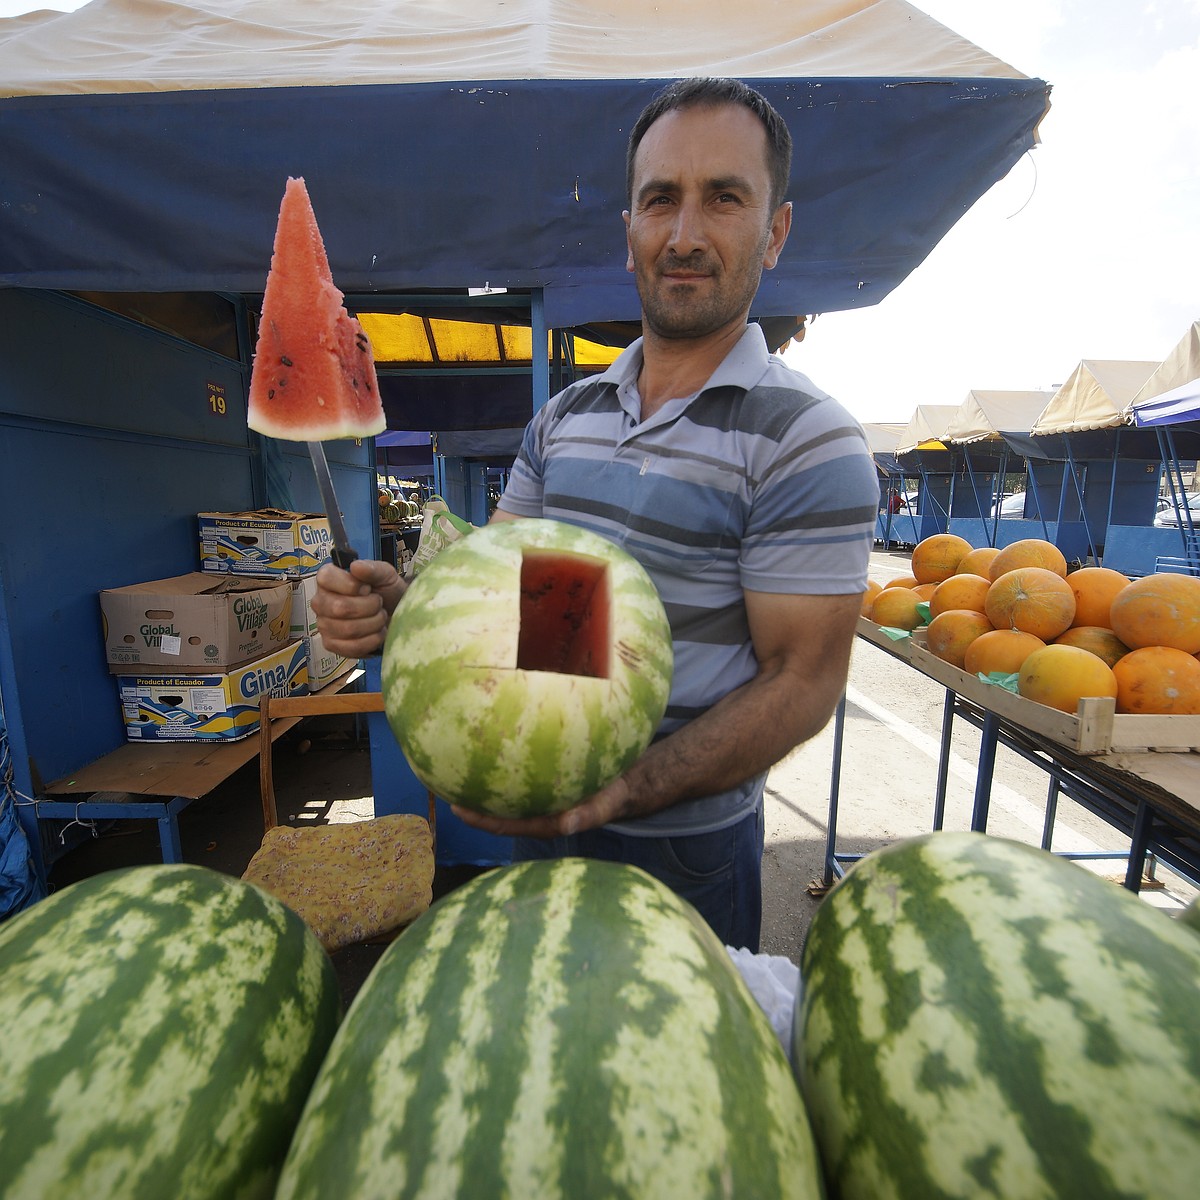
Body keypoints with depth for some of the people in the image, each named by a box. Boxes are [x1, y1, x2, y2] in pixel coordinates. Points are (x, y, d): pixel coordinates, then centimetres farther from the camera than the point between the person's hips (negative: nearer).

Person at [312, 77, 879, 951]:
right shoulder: (563, 417, 1)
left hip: (683, 843, -5)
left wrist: (614, 797, -29)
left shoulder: (809, 442, -17)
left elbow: (802, 683, -19)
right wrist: (400, 608, -17)